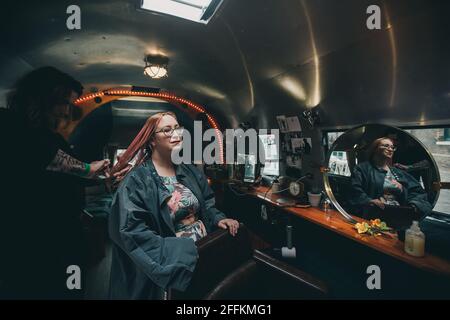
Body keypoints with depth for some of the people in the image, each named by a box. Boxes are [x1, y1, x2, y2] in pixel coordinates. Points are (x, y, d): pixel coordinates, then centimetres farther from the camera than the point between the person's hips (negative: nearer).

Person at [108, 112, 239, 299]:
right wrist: (172, 252, -22)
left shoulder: (189, 171, 9)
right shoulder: (137, 180, -12)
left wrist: (218, 219, -3)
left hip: (206, 246, 7)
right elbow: (131, 229, -18)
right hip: (172, 258, -6)